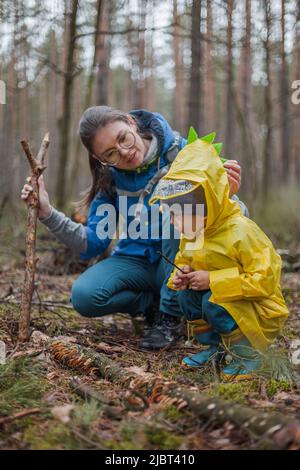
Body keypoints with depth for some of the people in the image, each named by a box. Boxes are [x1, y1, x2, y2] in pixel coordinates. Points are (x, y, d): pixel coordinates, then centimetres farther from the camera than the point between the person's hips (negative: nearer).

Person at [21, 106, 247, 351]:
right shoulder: (110, 177, -4)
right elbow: (93, 244, -5)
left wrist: (229, 196, -38)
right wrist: (47, 213, -17)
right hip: (137, 263, 2)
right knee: (84, 296, -26)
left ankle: (171, 314, -17)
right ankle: (154, 303, 2)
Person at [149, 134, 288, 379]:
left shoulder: (241, 231, -26)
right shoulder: (191, 234, -2)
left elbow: (265, 279, -29)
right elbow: (183, 261, 15)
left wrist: (213, 280, -30)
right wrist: (181, 275, -11)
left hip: (262, 310, -8)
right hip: (225, 299, 8)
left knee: (214, 302, -29)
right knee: (186, 293, -10)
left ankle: (248, 353, -8)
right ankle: (216, 345, 8)